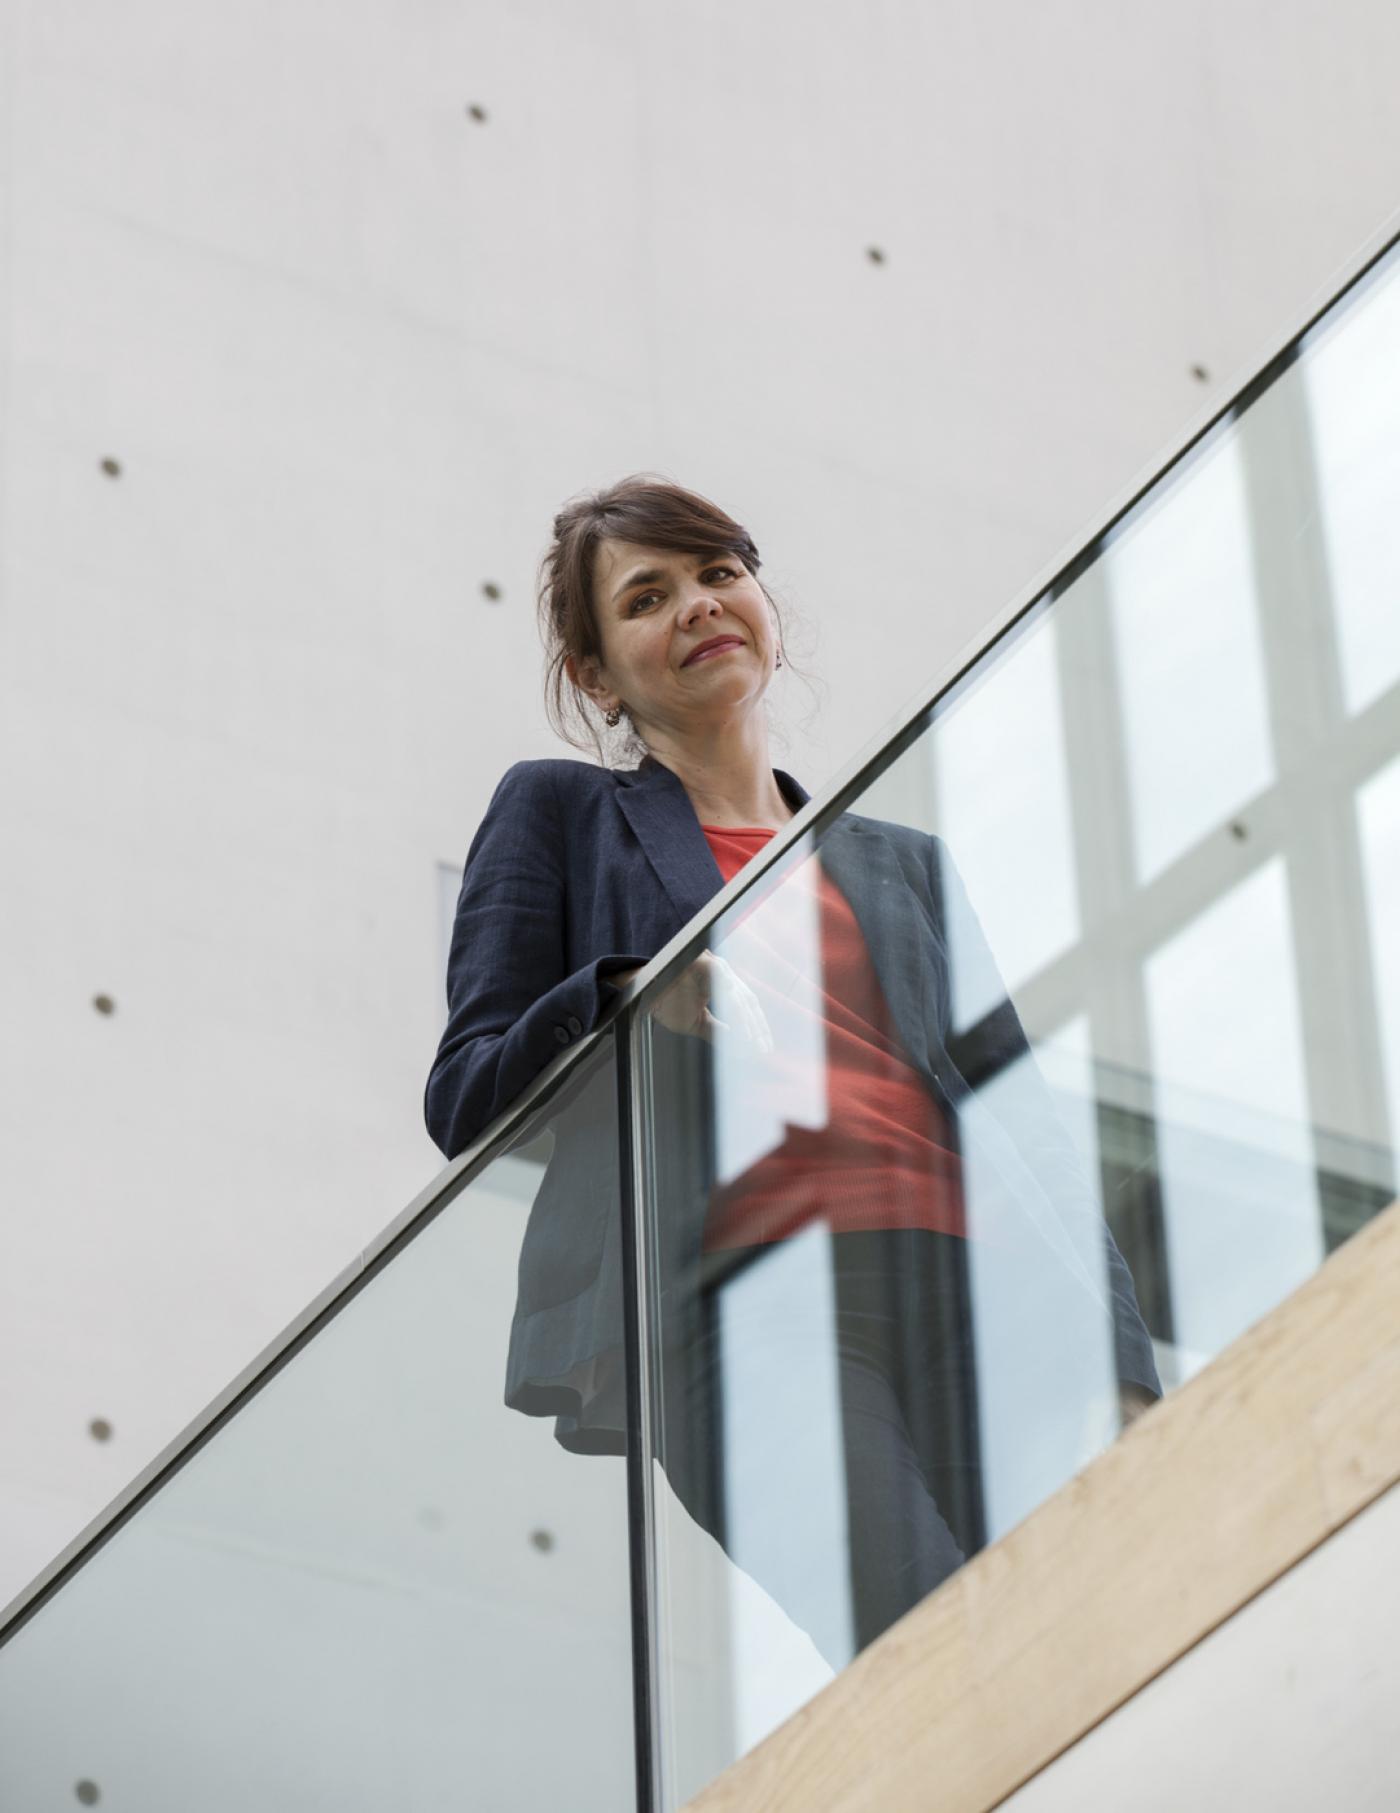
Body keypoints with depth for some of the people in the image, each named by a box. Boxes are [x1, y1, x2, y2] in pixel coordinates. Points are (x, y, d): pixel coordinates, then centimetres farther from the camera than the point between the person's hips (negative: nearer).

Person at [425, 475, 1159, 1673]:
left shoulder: (906, 864, 31)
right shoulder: (562, 814, 21)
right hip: (747, 1312, -4)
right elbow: (466, 1102, 11)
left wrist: (1120, 1379, 7)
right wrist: (630, 996, -10)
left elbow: (1029, 1134, 22)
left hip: (965, 1301, 4)